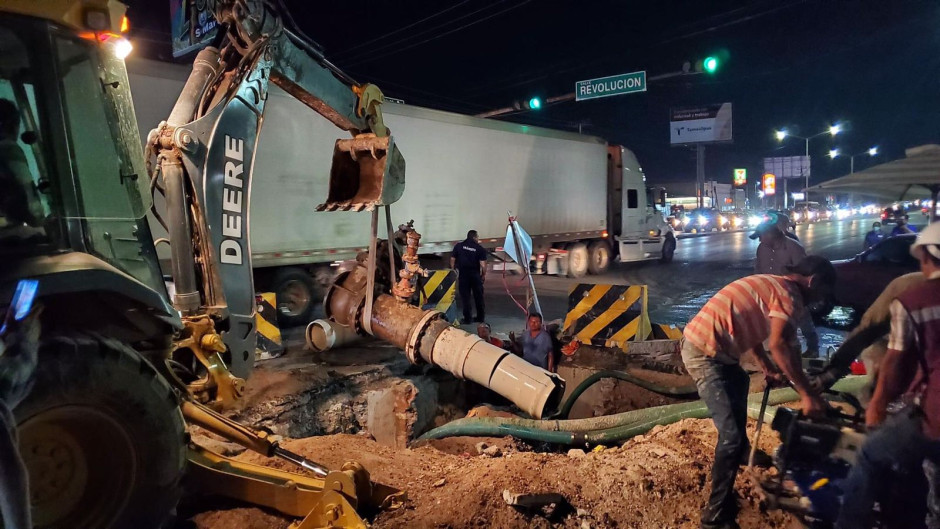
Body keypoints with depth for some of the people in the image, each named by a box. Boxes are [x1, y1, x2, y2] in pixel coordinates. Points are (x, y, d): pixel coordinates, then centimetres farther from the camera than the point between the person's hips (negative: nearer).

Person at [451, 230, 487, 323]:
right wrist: (484, 274, 5)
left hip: (462, 274, 1)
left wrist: (453, 271, 14)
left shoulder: (458, 246, 2)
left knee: (465, 296, 7)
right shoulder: (479, 248, -4)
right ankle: (481, 317, 21)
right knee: (478, 296, 13)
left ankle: (467, 318, 7)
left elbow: (452, 260, 4)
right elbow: (483, 264, -8)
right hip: (475, 274, 0)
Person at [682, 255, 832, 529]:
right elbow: (779, 345, -22)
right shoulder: (789, 293, -9)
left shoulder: (770, 284, 19)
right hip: (705, 353, -10)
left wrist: (768, 369, 28)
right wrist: (807, 393, -19)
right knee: (731, 434, -8)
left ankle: (743, 452, 50)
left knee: (740, 383, 32)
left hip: (700, 341, 10)